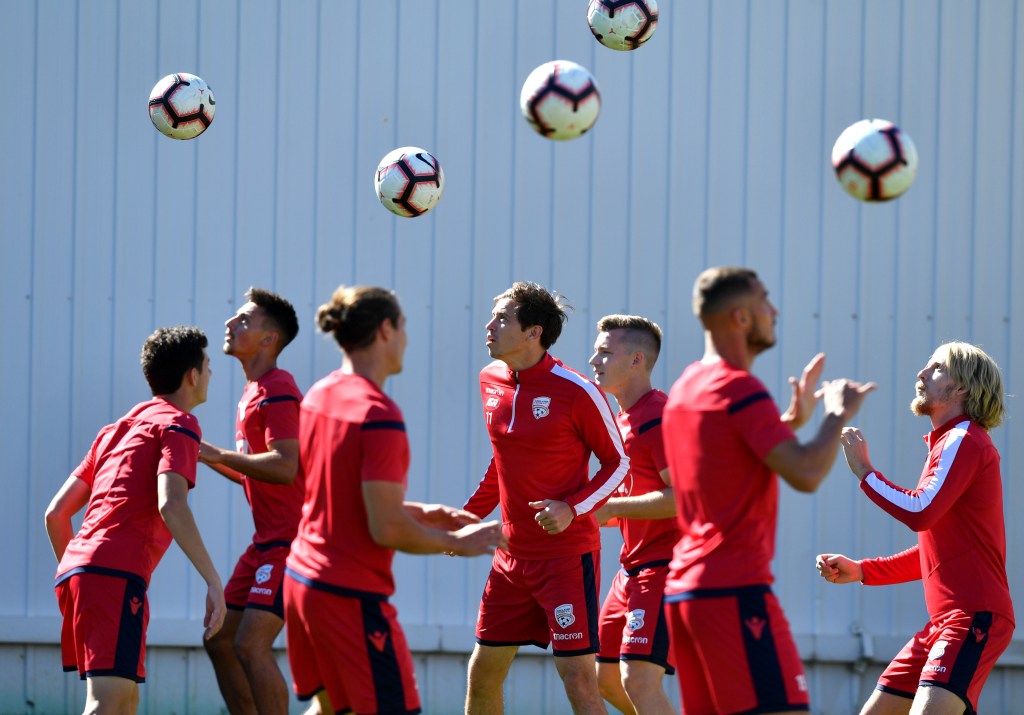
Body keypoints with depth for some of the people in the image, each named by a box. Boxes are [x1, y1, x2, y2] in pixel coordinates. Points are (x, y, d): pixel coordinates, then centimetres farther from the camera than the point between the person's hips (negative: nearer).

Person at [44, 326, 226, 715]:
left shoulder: (116, 429, 27)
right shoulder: (178, 423, 3)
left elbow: (56, 513, 25)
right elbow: (170, 504, -15)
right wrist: (212, 580, -17)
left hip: (74, 570, 9)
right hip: (117, 573, -9)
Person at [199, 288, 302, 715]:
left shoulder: (277, 391, -14)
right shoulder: (253, 392, 17)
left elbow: (284, 468, -25)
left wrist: (219, 455, -18)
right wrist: (210, 460, 13)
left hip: (290, 540, -10)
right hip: (268, 540, 10)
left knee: (251, 645, -17)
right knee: (220, 639, 11)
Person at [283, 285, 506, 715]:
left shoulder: (319, 396, 8)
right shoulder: (379, 415, -19)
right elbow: (388, 530, -20)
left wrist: (420, 514, 17)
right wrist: (456, 543, -5)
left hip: (302, 580, 9)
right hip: (352, 594, -9)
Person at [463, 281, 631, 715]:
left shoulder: (577, 392, -13)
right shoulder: (490, 381, 7)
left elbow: (618, 463, -5)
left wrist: (573, 508, -19)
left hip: (568, 556, -7)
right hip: (512, 555, 7)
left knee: (578, 680, -10)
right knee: (482, 674, 9)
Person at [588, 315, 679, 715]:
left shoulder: (658, 417, -15)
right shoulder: (621, 419, 16)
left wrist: (609, 508, -21)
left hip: (664, 564, -10)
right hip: (634, 564, 10)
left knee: (637, 679, -19)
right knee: (606, 677, 14)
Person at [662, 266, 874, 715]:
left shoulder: (686, 387, 17)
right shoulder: (739, 388, -12)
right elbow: (805, 474, -20)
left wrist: (794, 419, 23)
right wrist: (838, 414, -5)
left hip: (683, 588, 10)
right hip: (736, 591, -10)